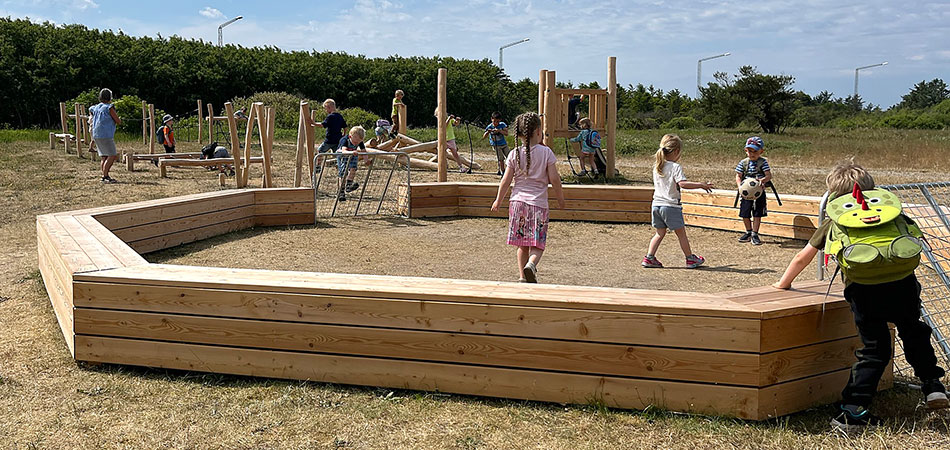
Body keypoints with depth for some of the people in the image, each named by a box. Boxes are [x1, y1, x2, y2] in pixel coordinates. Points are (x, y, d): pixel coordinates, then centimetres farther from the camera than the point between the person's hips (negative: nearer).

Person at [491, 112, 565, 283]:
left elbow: (506, 181, 2)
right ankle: (531, 265, -28)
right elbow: (554, 179, -4)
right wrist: (560, 198, 10)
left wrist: (498, 201, 14)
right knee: (537, 244, -1)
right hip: (538, 204, -2)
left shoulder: (514, 154, 2)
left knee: (522, 244, 11)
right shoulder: (546, 152, -3)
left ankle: (523, 276, 11)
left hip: (518, 201, 2)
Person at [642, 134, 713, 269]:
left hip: (656, 204, 6)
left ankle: (649, 258, 7)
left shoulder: (656, 167, 8)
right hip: (671, 206, -6)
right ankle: (690, 259, 17)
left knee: (660, 233, 15)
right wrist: (701, 185, -23)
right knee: (681, 233, 7)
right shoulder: (675, 167, -14)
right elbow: (682, 183, -26)